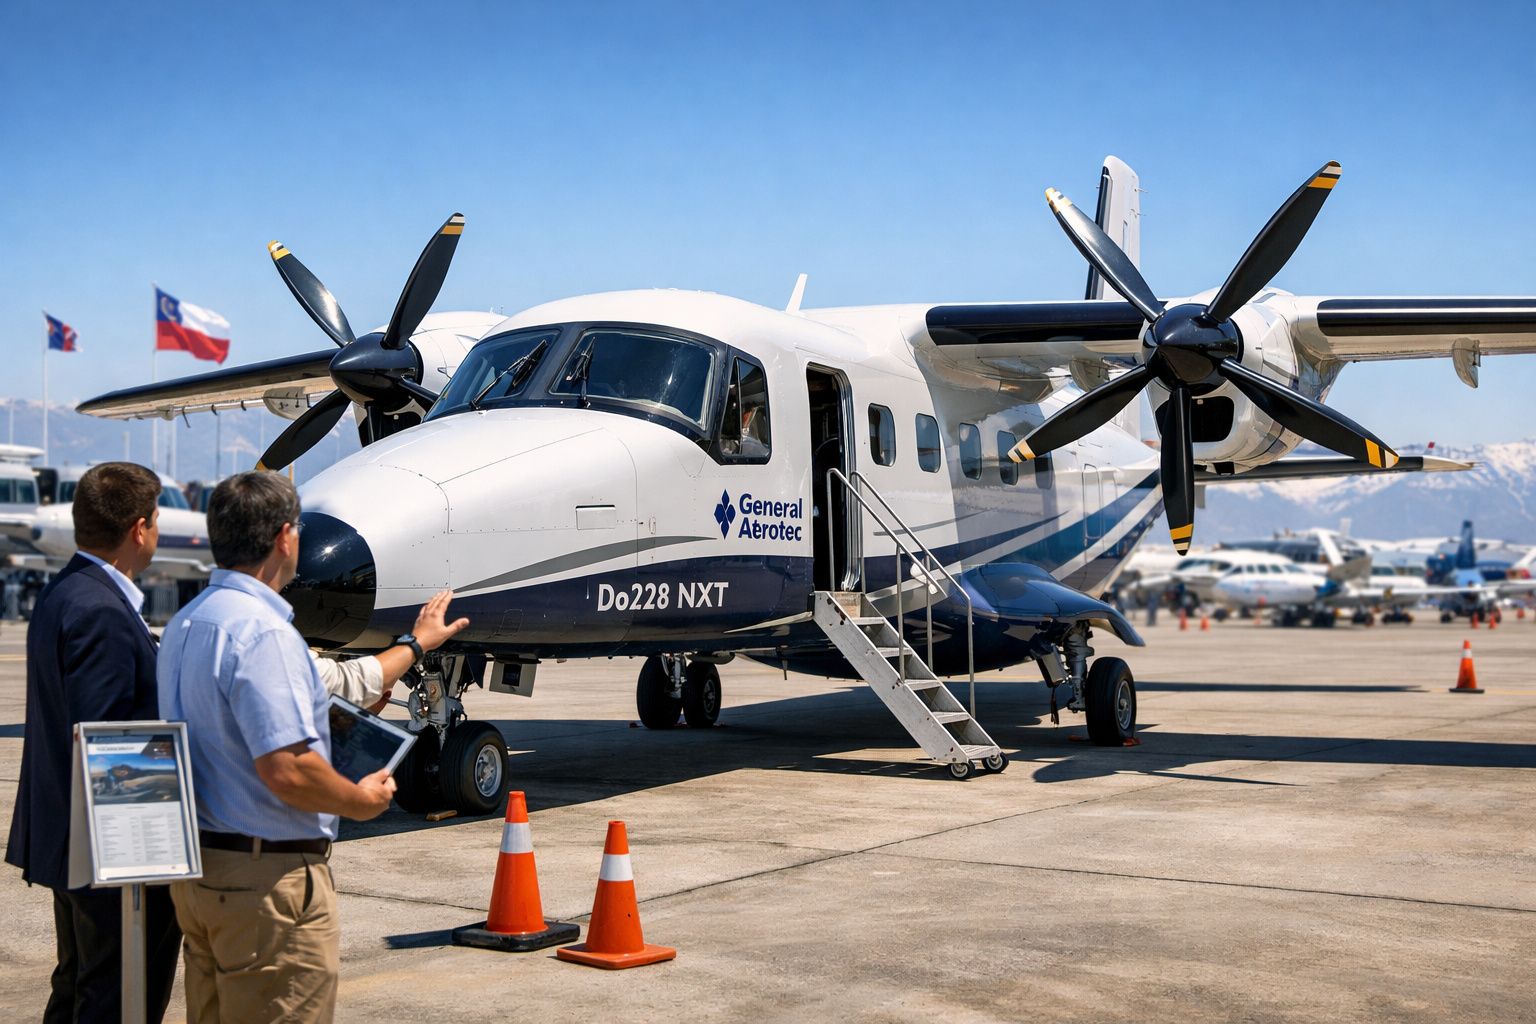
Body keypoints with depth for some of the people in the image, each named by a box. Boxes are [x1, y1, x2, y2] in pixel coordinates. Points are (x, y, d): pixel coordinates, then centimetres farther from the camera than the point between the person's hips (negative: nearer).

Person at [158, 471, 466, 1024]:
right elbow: (287, 769, -28)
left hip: (196, 869, 10)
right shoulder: (261, 631, -21)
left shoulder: (184, 623, 11)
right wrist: (362, 800, -8)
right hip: (268, 879, -10)